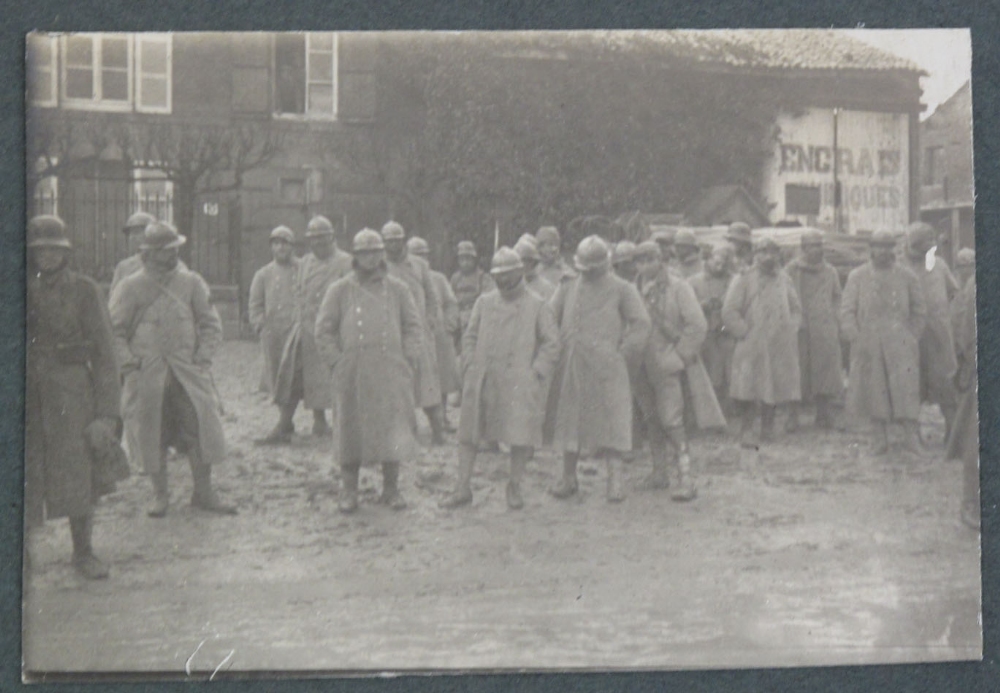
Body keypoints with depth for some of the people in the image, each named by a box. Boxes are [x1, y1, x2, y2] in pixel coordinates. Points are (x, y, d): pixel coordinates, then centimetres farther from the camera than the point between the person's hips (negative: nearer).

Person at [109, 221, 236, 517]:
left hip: (188, 371, 2)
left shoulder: (191, 282, 7)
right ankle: (160, 494, 17)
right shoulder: (130, 287, 1)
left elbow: (211, 324, 11)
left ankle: (203, 493, 6)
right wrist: (129, 363, -7)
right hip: (147, 375, -1)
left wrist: (202, 357, 0)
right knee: (152, 432, 3)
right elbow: (115, 331, 3)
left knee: (201, 425, -4)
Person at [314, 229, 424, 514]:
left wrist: (408, 359, 2)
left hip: (391, 372, 1)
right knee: (350, 429, 2)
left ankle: (391, 488, 12)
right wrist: (337, 362, -2)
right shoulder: (339, 290, 5)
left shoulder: (397, 289, 9)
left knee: (393, 430, 0)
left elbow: (414, 326, 12)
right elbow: (324, 330, 6)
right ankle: (349, 491, 12)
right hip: (352, 373, -1)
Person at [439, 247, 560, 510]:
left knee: (520, 435, -4)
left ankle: (515, 488, 12)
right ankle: (463, 488, 10)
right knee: (468, 433, 3)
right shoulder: (484, 302, 12)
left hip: (519, 381, -3)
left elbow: (551, 343, 2)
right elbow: (470, 337, 16)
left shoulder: (537, 306, 3)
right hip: (482, 381, 3)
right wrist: (470, 368, 4)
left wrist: (536, 373, -6)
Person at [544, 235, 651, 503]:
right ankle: (568, 478, 21)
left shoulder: (622, 290, 4)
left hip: (606, 367, -3)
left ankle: (615, 481, -4)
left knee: (611, 424, -7)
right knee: (569, 421, 9)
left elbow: (641, 324, 1)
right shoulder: (568, 288, 13)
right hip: (571, 368, 4)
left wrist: (624, 355, -3)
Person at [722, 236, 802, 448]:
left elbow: (796, 309, 23)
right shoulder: (743, 279, -3)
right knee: (749, 392, -8)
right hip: (752, 348, -4)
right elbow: (729, 312, -7)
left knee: (774, 391, 7)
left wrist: (791, 328, 8)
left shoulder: (784, 280, 13)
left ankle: (767, 431, 19)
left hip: (780, 348, 5)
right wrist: (745, 332, -10)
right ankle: (747, 432, -1)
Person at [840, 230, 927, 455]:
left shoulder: (907, 275, 5)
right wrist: (856, 339, -6)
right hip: (868, 344, 1)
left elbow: (919, 311, 11)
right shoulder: (857, 276, 6)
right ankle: (880, 438, 11)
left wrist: (911, 338, 2)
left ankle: (912, 436, -4)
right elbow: (847, 311, 4)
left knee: (906, 388, -8)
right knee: (873, 389, 3)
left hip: (900, 343, -1)